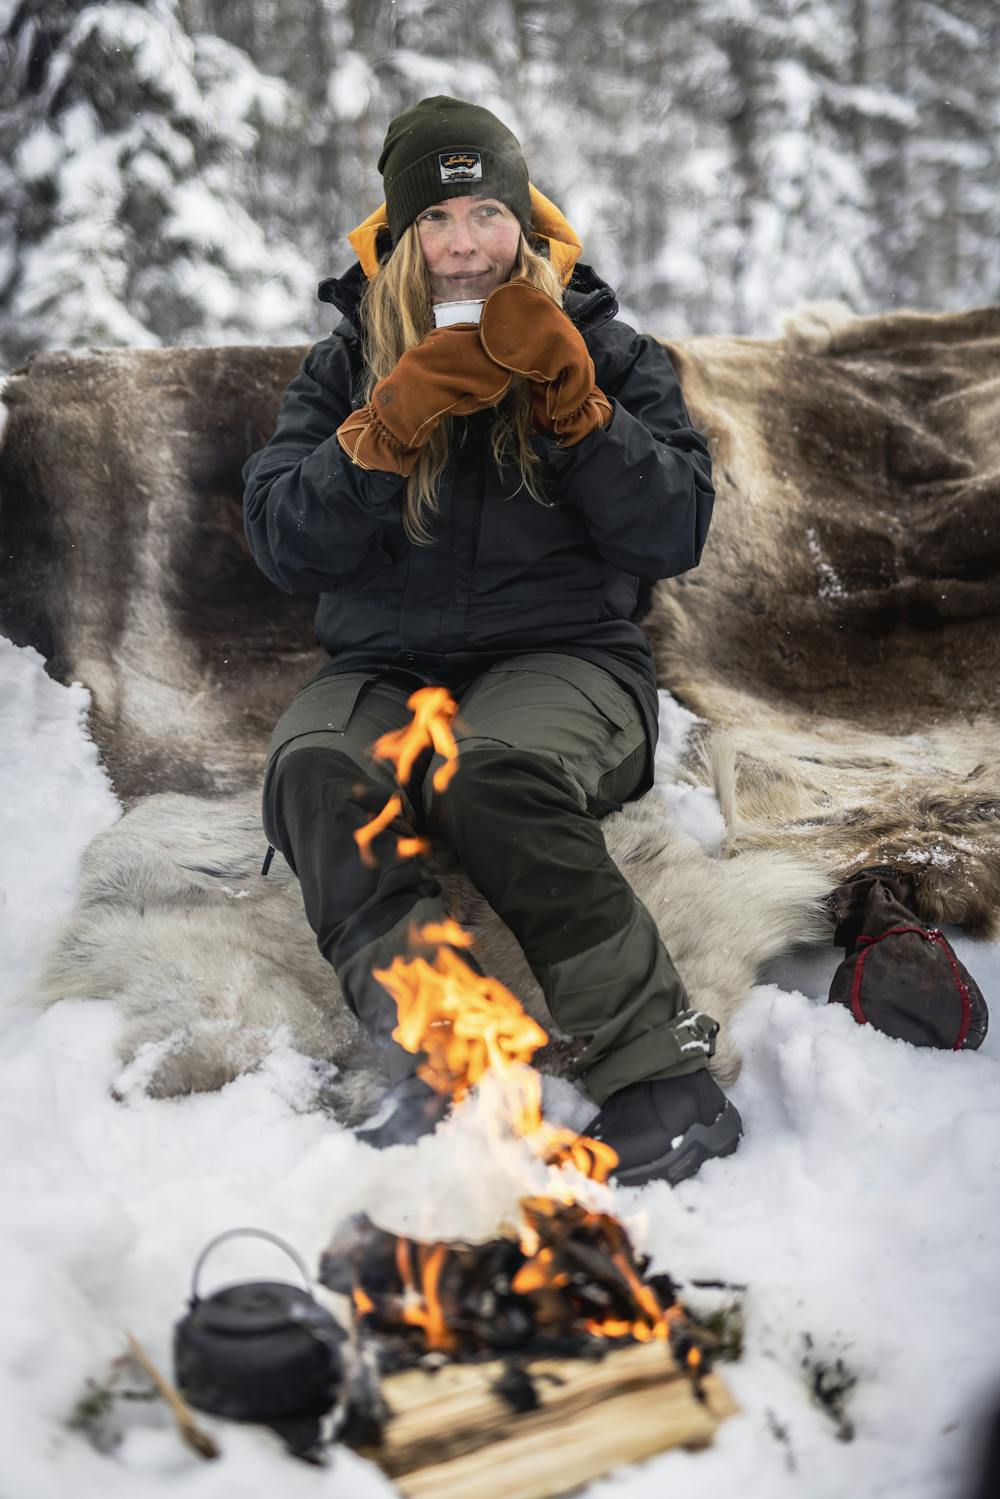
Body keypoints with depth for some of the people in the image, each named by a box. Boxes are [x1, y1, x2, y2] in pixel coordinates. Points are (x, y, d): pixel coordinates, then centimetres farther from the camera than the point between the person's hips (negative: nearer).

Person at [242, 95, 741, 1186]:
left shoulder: (605, 351, 10)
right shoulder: (345, 364, 13)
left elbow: (674, 538, -2)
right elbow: (281, 543, 1)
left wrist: (572, 399, -13)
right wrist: (388, 431, -14)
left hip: (566, 659, -2)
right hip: (382, 671, 2)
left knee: (489, 769, -37)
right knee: (312, 769, -32)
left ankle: (662, 1069, -35)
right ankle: (439, 1076, -45)